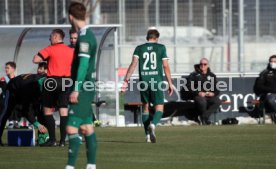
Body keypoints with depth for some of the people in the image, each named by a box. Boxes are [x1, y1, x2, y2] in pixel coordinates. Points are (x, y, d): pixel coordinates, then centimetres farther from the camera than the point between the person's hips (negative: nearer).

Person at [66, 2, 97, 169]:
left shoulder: (84, 37, -15)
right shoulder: (89, 35, 15)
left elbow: (83, 64, -22)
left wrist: (76, 89, -25)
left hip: (82, 90, -10)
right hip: (87, 89, 10)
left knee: (72, 128, -12)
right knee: (87, 127, 12)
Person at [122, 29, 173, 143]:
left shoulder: (139, 48, 7)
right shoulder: (161, 48, 4)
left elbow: (133, 64, -4)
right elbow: (165, 66, 0)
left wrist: (126, 81, -6)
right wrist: (170, 83, 5)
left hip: (143, 82, 2)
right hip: (157, 81, -2)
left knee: (145, 108, 15)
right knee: (159, 108, 1)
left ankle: (148, 136, 12)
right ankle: (152, 124, -29)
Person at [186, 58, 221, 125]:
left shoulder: (212, 76, 19)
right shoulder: (193, 75, 8)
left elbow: (217, 89, 19)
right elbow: (189, 88, -2)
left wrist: (213, 93, -5)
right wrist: (198, 93, -17)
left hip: (210, 95, 4)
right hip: (198, 96, -3)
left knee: (217, 101, -29)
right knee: (202, 102, -38)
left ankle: (204, 116, -22)